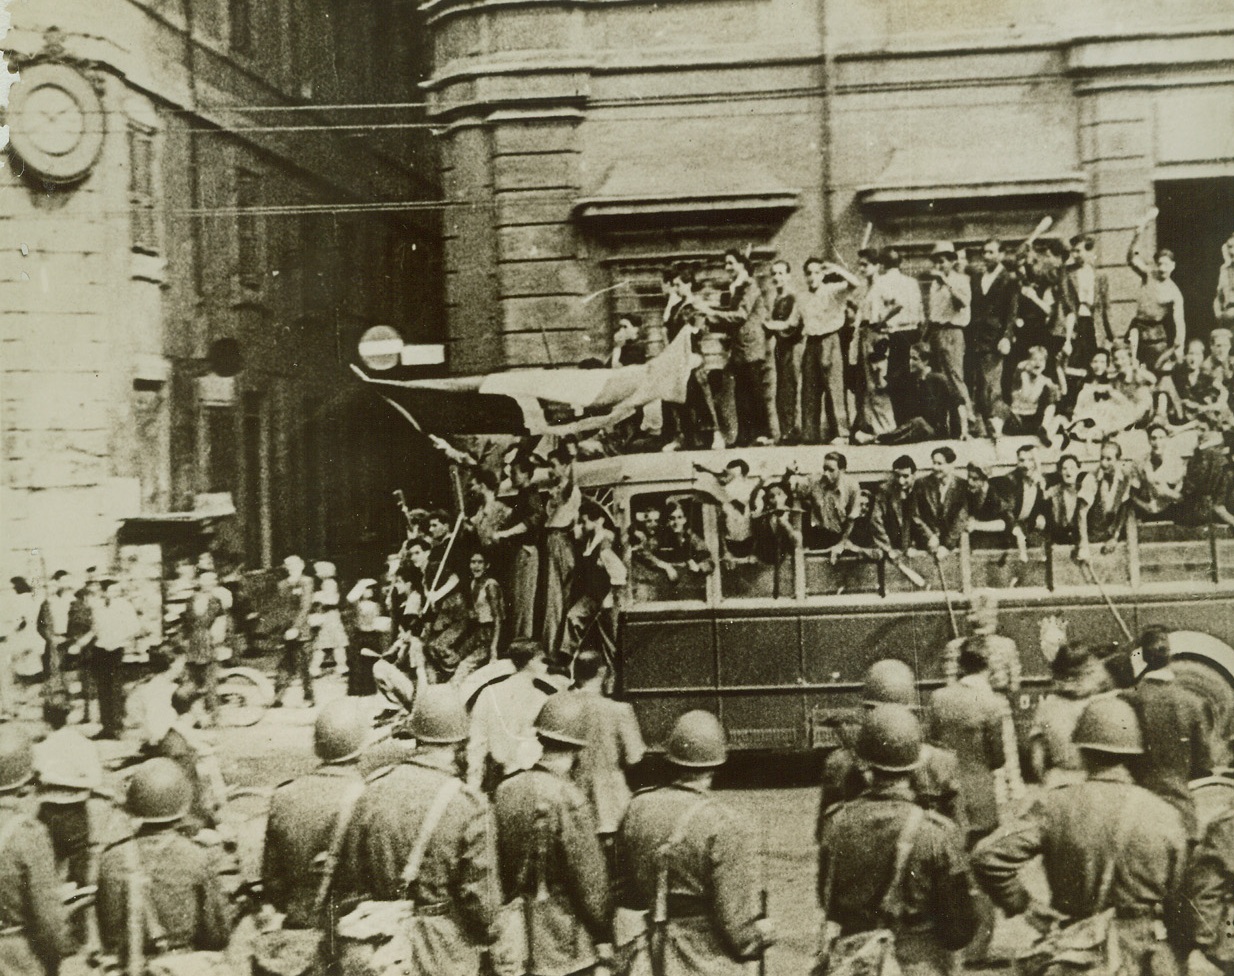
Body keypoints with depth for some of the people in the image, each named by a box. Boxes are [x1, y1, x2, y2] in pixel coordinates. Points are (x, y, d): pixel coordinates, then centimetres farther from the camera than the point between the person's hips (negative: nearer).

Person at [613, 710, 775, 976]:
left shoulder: (639, 809, -4)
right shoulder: (724, 825, -21)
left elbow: (622, 889, 7)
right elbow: (736, 912, -18)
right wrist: (759, 937, 3)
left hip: (661, 954, 6)